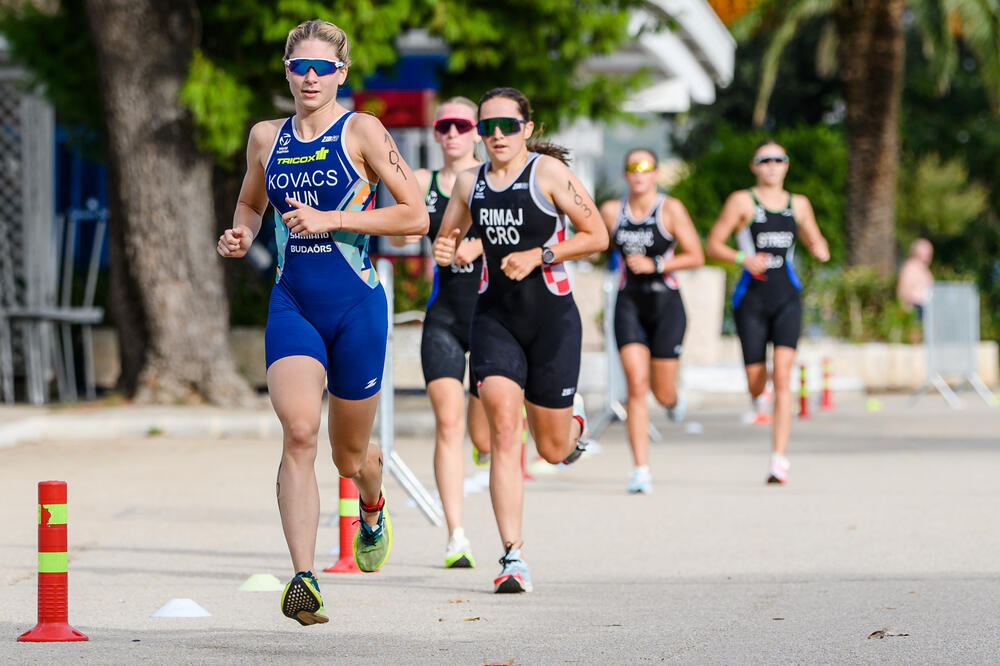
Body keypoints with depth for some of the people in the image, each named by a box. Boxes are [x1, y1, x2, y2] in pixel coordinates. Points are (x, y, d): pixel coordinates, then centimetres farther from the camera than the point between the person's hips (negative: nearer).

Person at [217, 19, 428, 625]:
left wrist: (330, 219, -16)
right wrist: (241, 234, 4)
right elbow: (251, 201, 27)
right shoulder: (267, 138, 8)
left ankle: (373, 509, 49)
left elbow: (416, 216, -10)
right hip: (291, 303, 2)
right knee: (299, 432, -21)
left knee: (349, 453, 11)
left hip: (355, 305, -2)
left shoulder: (362, 132, -5)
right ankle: (303, 581, -25)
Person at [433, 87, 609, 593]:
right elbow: (447, 236, 21)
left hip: (551, 316, -3)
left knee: (553, 449, 7)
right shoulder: (470, 183, 6)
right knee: (503, 432, -15)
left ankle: (574, 419, 46)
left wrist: (539, 256, -16)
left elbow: (596, 236, -5)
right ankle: (513, 558, -16)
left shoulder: (548, 173, -7)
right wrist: (444, 251, -2)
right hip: (494, 317, 3)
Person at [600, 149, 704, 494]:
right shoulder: (611, 211, 3)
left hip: (665, 304, -1)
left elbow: (696, 256, -7)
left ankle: (674, 400, 47)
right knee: (636, 385, -13)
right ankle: (641, 471, -12)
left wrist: (654, 265, -16)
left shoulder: (670, 209, -6)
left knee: (662, 392, 5)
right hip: (629, 304, 1)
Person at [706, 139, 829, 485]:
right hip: (752, 298, -1)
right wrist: (743, 258, -17)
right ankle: (756, 398, 47)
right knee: (756, 378, 4)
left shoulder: (798, 204, 11)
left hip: (787, 298, 1)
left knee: (782, 375, -15)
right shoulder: (742, 201, 0)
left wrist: (820, 249, 0)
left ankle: (779, 459, -16)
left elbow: (816, 241, 24)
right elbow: (713, 244, 0)